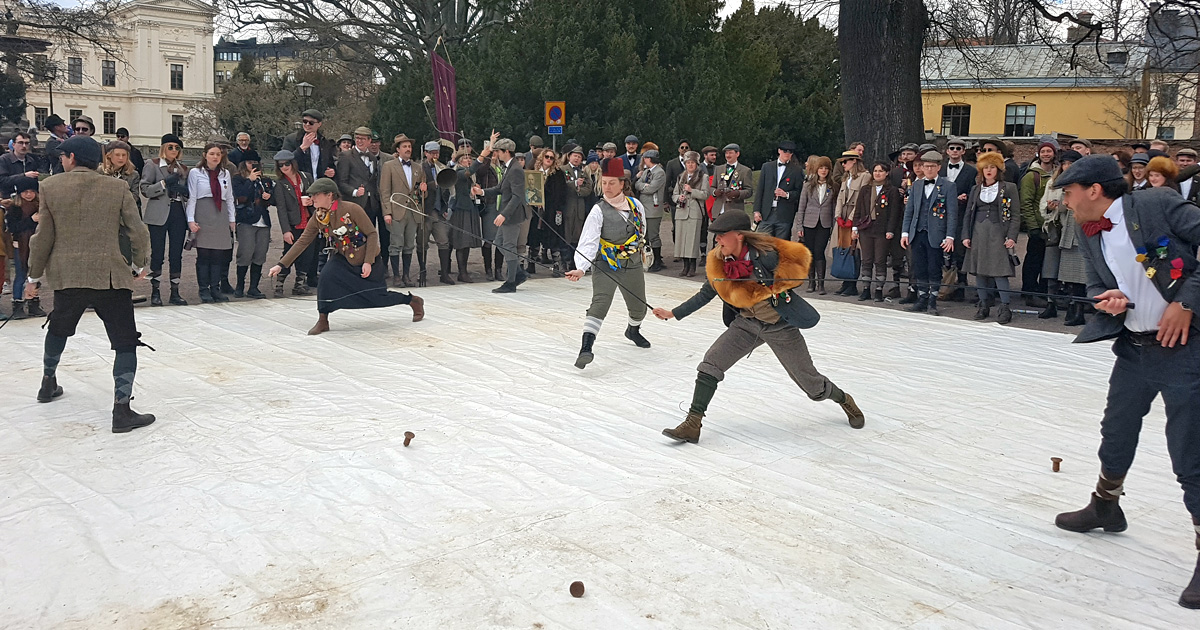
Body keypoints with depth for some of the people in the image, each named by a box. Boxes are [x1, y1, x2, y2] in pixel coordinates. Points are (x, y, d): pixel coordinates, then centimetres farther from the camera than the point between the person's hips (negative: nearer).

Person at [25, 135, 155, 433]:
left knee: (58, 328, 30)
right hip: (109, 275, -3)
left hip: (66, 275, 3)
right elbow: (138, 232, -2)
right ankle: (122, 410, -9)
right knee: (126, 341, 0)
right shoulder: (117, 188, -2)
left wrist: (33, 276, 13)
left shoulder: (50, 187, 0)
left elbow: (43, 238, 2)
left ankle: (48, 383, 46)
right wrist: (140, 265, 15)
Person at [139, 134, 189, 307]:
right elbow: (145, 190, -6)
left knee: (176, 254, 5)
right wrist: (165, 183, -16)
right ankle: (155, 292, 7)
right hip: (159, 214, -4)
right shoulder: (152, 165, 3)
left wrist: (183, 190, -2)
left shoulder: (183, 168, 16)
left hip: (178, 213, 4)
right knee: (157, 253, 0)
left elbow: (189, 194, 20)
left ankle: (175, 292, 11)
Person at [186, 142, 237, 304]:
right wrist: (191, 220, -7)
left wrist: (232, 219, 13)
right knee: (203, 254, -4)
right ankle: (204, 290, 3)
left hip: (221, 216, 3)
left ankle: (215, 288, 9)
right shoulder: (195, 173, 4)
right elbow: (191, 198, 0)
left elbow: (230, 198, 18)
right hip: (203, 216, -3)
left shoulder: (225, 174, 15)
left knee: (219, 254, 1)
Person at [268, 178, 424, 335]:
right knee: (326, 278, -23)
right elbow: (302, 242, -2)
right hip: (342, 257, 4)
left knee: (377, 295, 1)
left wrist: (368, 262, -23)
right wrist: (281, 265, -7)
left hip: (367, 258, -4)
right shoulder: (317, 217, -8)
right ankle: (322, 322, -7)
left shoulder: (352, 209, -24)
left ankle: (414, 301, 28)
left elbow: (372, 234, -18)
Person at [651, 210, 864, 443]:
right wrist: (673, 313, 1)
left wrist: (776, 284, -20)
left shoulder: (764, 255, -25)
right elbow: (706, 293, 4)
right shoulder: (718, 262, -8)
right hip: (747, 324, 4)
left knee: (811, 384, 8)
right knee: (710, 364, -14)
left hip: (780, 326, -4)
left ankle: (844, 400, 41)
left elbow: (801, 257, -12)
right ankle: (692, 425, -8)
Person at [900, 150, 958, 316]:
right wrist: (905, 232, 5)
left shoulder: (948, 187, 0)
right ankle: (922, 299, 17)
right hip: (917, 234, 4)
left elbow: (952, 214, -4)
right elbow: (909, 210, 13)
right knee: (919, 269, 7)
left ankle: (932, 302, 11)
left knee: (934, 270, 1)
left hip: (936, 236, -4)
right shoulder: (916, 185, 12)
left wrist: (950, 237, -11)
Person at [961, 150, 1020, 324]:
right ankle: (983, 306, 14)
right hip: (978, 233, 4)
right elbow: (967, 214, 14)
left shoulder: (1009, 188, 2)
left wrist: (1012, 237, -10)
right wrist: (965, 236, 4)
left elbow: (1015, 215, -1)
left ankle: (1005, 308, -5)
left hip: (998, 233, -4)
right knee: (979, 271, 5)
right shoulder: (976, 189, 13)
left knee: (999, 272, -10)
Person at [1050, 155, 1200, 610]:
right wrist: (1106, 299, -8)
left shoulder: (1157, 204, -14)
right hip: (1134, 347, 8)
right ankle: (1105, 507, 45)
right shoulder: (1090, 233, 7)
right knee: (1116, 432, 22)